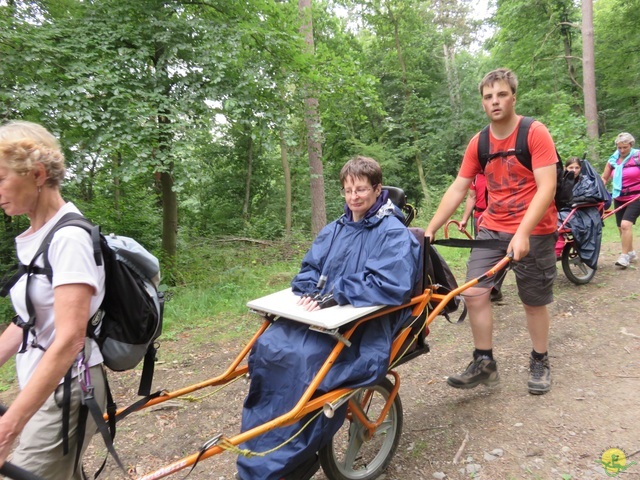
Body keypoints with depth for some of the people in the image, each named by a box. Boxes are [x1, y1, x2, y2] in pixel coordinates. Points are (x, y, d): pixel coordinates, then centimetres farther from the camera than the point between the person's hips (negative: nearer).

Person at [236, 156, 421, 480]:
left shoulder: (395, 233, -3)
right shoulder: (334, 230, 18)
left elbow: (390, 286, -16)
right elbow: (309, 269, 18)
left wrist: (333, 295, -18)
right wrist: (310, 292, -7)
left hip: (365, 324, -6)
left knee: (304, 359, -30)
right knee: (269, 346, -20)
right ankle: (256, 449, -10)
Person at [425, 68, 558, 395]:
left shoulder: (535, 133, -11)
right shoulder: (478, 143, 2)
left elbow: (547, 187, -19)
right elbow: (457, 188, 3)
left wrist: (523, 233, -30)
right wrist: (430, 229, -3)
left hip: (533, 232, -3)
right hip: (492, 229, 4)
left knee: (534, 302, 8)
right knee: (474, 292, -8)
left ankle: (540, 362, 30)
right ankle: (484, 363, 7)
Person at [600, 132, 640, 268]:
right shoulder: (613, 160, 3)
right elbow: (604, 178, 12)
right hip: (619, 198, 5)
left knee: (626, 224, -21)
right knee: (621, 228, 9)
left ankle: (624, 255, -13)